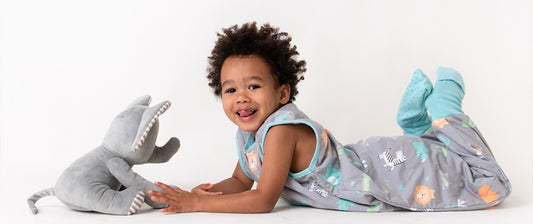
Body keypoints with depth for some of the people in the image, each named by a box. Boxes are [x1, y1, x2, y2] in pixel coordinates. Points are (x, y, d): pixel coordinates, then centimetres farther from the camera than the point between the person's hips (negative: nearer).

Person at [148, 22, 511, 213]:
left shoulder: (281, 128, -31)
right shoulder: (248, 133, -4)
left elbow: (264, 199, -31)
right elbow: (242, 180, 10)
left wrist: (196, 204, -28)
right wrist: (211, 191, -13)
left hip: (388, 168, -7)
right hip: (360, 158, 7)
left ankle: (444, 105, 13)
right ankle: (416, 118, 32)